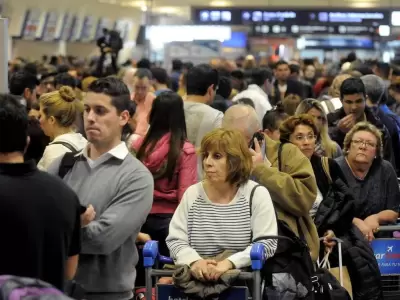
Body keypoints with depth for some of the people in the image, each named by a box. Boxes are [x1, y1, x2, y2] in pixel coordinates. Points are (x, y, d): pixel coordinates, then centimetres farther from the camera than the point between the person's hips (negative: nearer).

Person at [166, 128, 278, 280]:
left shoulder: (257, 194, 1)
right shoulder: (192, 194, 9)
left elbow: (267, 243, -7)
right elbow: (175, 239, 4)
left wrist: (229, 263, -21)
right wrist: (194, 261, -17)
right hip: (196, 278, 2)